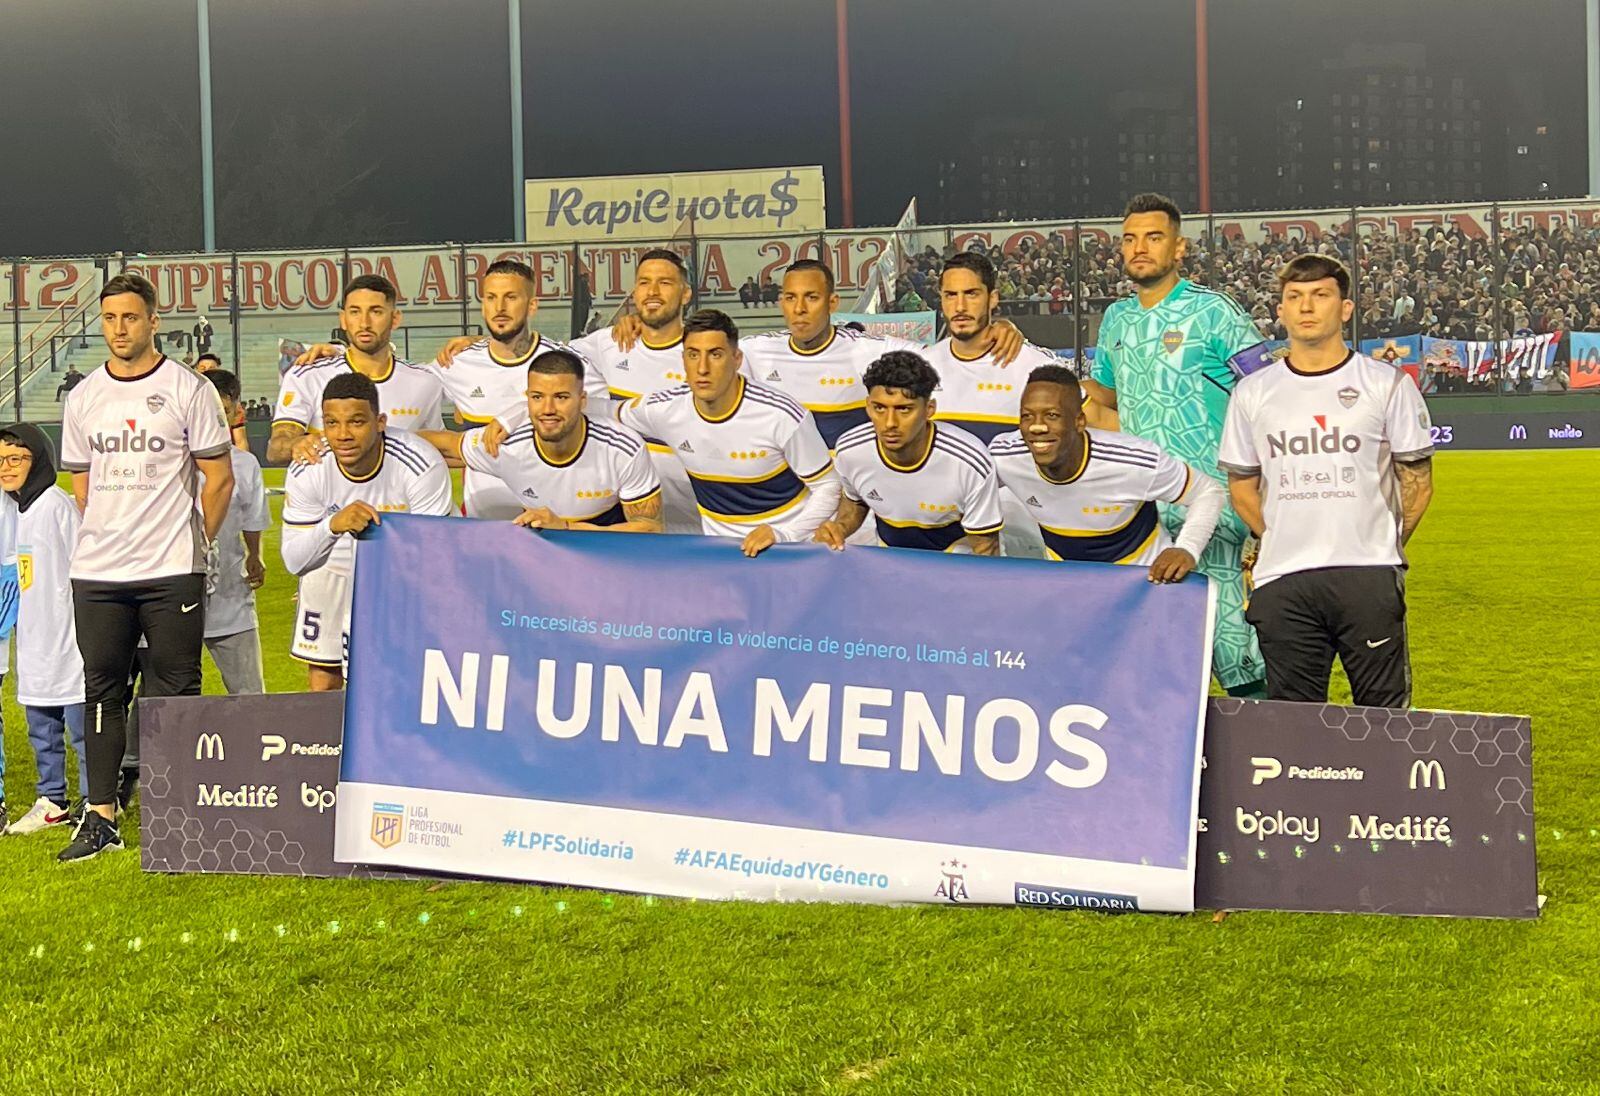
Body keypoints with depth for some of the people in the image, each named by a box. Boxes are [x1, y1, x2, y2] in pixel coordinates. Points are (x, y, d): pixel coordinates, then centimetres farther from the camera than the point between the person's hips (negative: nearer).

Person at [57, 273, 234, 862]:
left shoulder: (188, 389, -2)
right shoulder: (83, 397, 11)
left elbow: (218, 478, 1)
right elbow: (82, 485, 18)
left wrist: (192, 547, 2)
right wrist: (107, 541, 12)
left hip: (172, 572, -4)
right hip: (97, 572, 4)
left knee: (174, 692, 0)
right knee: (101, 690, 6)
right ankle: (100, 816, 12)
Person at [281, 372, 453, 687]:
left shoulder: (422, 466, -32)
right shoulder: (307, 472, -24)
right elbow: (294, 561, -25)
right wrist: (333, 525, -45)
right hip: (334, 569, 2)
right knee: (324, 683, 10)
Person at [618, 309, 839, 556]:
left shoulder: (783, 416, -16)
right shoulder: (663, 410, -6)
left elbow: (827, 487, -7)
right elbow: (614, 417, 15)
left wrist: (781, 535, -20)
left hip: (790, 544, -2)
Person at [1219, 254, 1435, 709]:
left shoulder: (1388, 385, 3)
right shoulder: (1253, 392, 9)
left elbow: (1417, 483, 7)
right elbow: (1241, 486, 15)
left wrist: (1381, 549, 6)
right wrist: (1285, 546, 9)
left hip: (1370, 580, -2)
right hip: (1282, 585, 2)